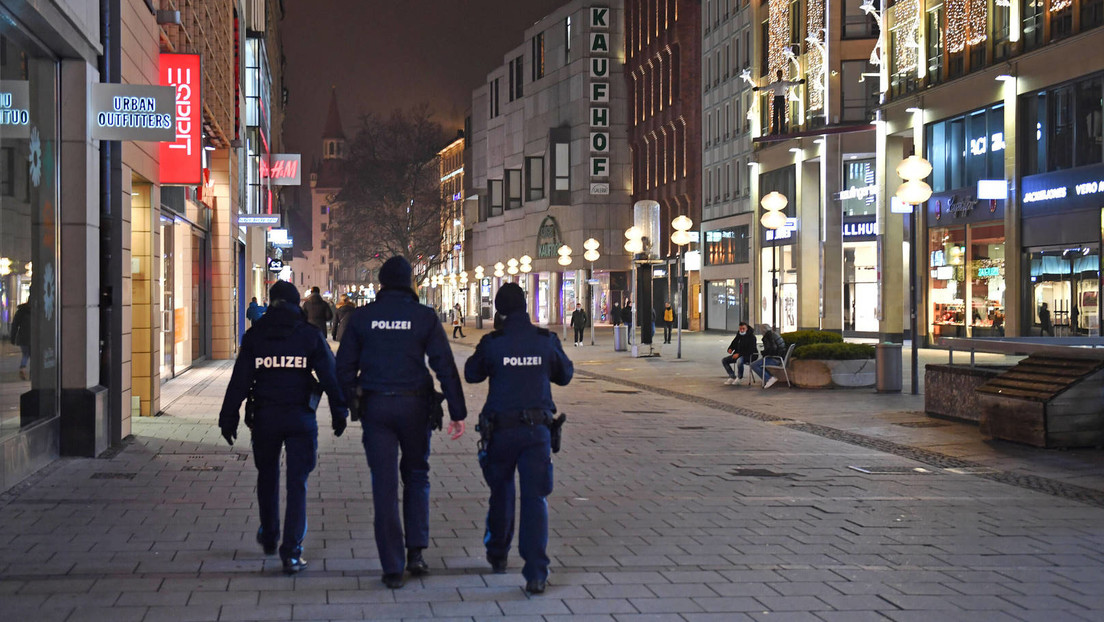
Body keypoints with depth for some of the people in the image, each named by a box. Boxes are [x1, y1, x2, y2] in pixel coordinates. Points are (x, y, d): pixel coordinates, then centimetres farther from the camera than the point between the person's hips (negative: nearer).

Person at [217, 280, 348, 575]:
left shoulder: (254, 336, 2)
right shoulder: (310, 335, 0)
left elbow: (239, 380, 0)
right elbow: (331, 376, -1)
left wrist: (229, 418, 5)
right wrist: (339, 414, 7)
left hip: (264, 418, 2)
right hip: (300, 418, -1)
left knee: (267, 475, 22)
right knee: (297, 483, 1)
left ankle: (269, 537, 36)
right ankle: (291, 552, -6)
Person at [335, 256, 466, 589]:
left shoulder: (361, 317, 1)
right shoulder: (424, 316, -2)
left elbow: (344, 367, 3)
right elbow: (445, 366, -5)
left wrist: (352, 401, 17)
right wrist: (458, 412, -2)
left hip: (375, 407, 0)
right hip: (415, 405, 0)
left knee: (384, 484, 3)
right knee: (416, 476, 19)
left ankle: (392, 568, 3)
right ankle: (416, 551, 9)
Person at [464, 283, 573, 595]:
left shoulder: (492, 343, -8)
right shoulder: (547, 341, -3)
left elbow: (471, 374, 9)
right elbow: (565, 375, 13)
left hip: (501, 429, 0)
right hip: (538, 429, 0)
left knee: (501, 493, 20)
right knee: (535, 498, -1)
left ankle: (497, 556, 34)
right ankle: (536, 574, -10)